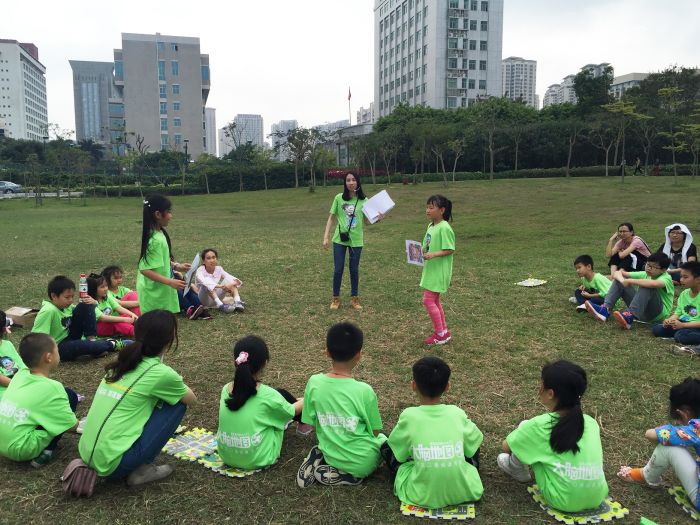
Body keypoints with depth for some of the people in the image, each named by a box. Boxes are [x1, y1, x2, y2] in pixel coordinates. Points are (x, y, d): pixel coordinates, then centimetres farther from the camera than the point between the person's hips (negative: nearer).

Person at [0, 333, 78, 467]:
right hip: (20, 449, -7)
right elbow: (72, 426, -4)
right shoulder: (51, 387, -13)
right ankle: (45, 452, 1)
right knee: (70, 396, 0)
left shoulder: (20, 374, 4)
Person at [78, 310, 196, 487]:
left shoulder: (122, 363, 8)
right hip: (113, 463, -8)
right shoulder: (160, 373, -11)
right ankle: (141, 469, 4)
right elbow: (191, 399, 9)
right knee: (177, 403, 3)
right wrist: (177, 383, 25)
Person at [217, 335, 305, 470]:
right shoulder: (267, 395, -19)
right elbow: (293, 411, 2)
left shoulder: (226, 390, -6)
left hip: (227, 457, 5)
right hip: (258, 460, -4)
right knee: (282, 394, 11)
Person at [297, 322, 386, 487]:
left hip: (330, 454, 4)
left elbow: (310, 424, -3)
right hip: (362, 463, -4)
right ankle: (350, 474, 4)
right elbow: (375, 432, -9)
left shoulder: (313, 383, -14)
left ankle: (320, 460, 8)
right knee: (382, 439, 29)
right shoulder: (364, 391, -23)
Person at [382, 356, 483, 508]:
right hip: (464, 492, 3)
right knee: (471, 443, 24)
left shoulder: (409, 416, -12)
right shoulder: (457, 413, -5)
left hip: (422, 497, -3)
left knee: (386, 446, 14)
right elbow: (473, 446, 12)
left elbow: (398, 452, 3)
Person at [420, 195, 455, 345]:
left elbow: (450, 250, -19)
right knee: (434, 301, 14)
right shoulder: (431, 226, 10)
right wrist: (421, 251, 2)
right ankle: (443, 331, 25)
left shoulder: (444, 228, -18)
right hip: (430, 270, 10)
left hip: (439, 271, -9)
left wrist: (433, 254, -29)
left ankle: (441, 334, 4)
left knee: (428, 300, -7)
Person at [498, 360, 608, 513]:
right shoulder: (591, 422, 2)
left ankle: (517, 470, 29)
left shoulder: (540, 424, -10)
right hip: (596, 498, 5)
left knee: (525, 428, 6)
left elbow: (506, 447, 7)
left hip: (563, 501, -5)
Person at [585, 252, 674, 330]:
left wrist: (629, 281, -33)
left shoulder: (666, 278, -15)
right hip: (641, 309, 7)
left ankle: (629, 316, -38)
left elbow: (653, 284, -42)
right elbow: (618, 272, 3)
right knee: (619, 279, -2)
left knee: (647, 286, -33)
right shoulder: (645, 274, 4)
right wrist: (621, 279, -21)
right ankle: (605, 309, -21)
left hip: (660, 314, -6)